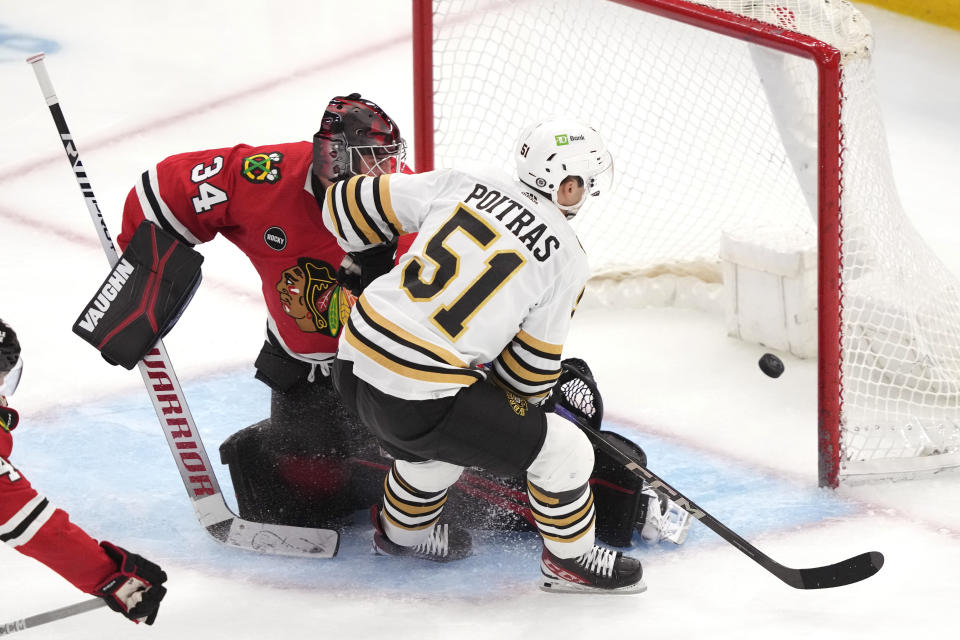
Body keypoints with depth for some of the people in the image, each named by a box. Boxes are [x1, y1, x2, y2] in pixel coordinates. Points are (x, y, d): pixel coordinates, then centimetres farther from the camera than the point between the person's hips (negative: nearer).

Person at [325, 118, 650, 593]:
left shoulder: (457, 186, 5)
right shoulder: (566, 259, -4)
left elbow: (351, 203, 10)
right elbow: (531, 364, 2)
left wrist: (366, 263, 29)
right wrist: (518, 398, 24)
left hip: (353, 364, 7)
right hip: (419, 400, -7)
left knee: (445, 434, 37)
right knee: (563, 451, 7)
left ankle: (402, 531, 55)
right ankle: (571, 559, 26)